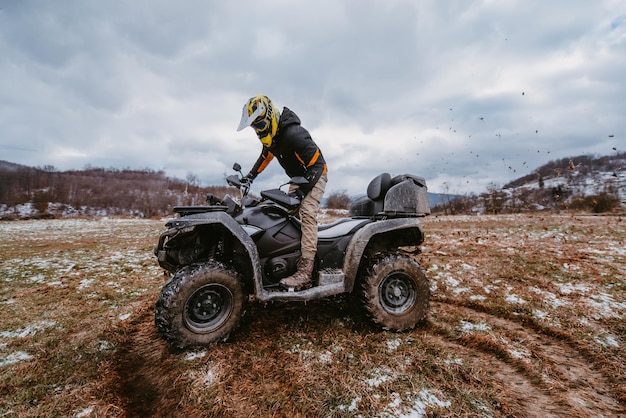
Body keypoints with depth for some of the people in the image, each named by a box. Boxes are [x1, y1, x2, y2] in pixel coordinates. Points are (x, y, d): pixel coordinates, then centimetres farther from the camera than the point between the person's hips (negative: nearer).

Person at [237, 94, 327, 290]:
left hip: (315, 174, -9)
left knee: (307, 213, -27)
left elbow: (316, 165, -29)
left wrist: (301, 192, -33)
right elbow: (266, 155, 20)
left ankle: (305, 272, -33)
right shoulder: (272, 133, -1)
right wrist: (250, 176, 13)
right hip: (297, 178, 10)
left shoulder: (293, 134, -30)